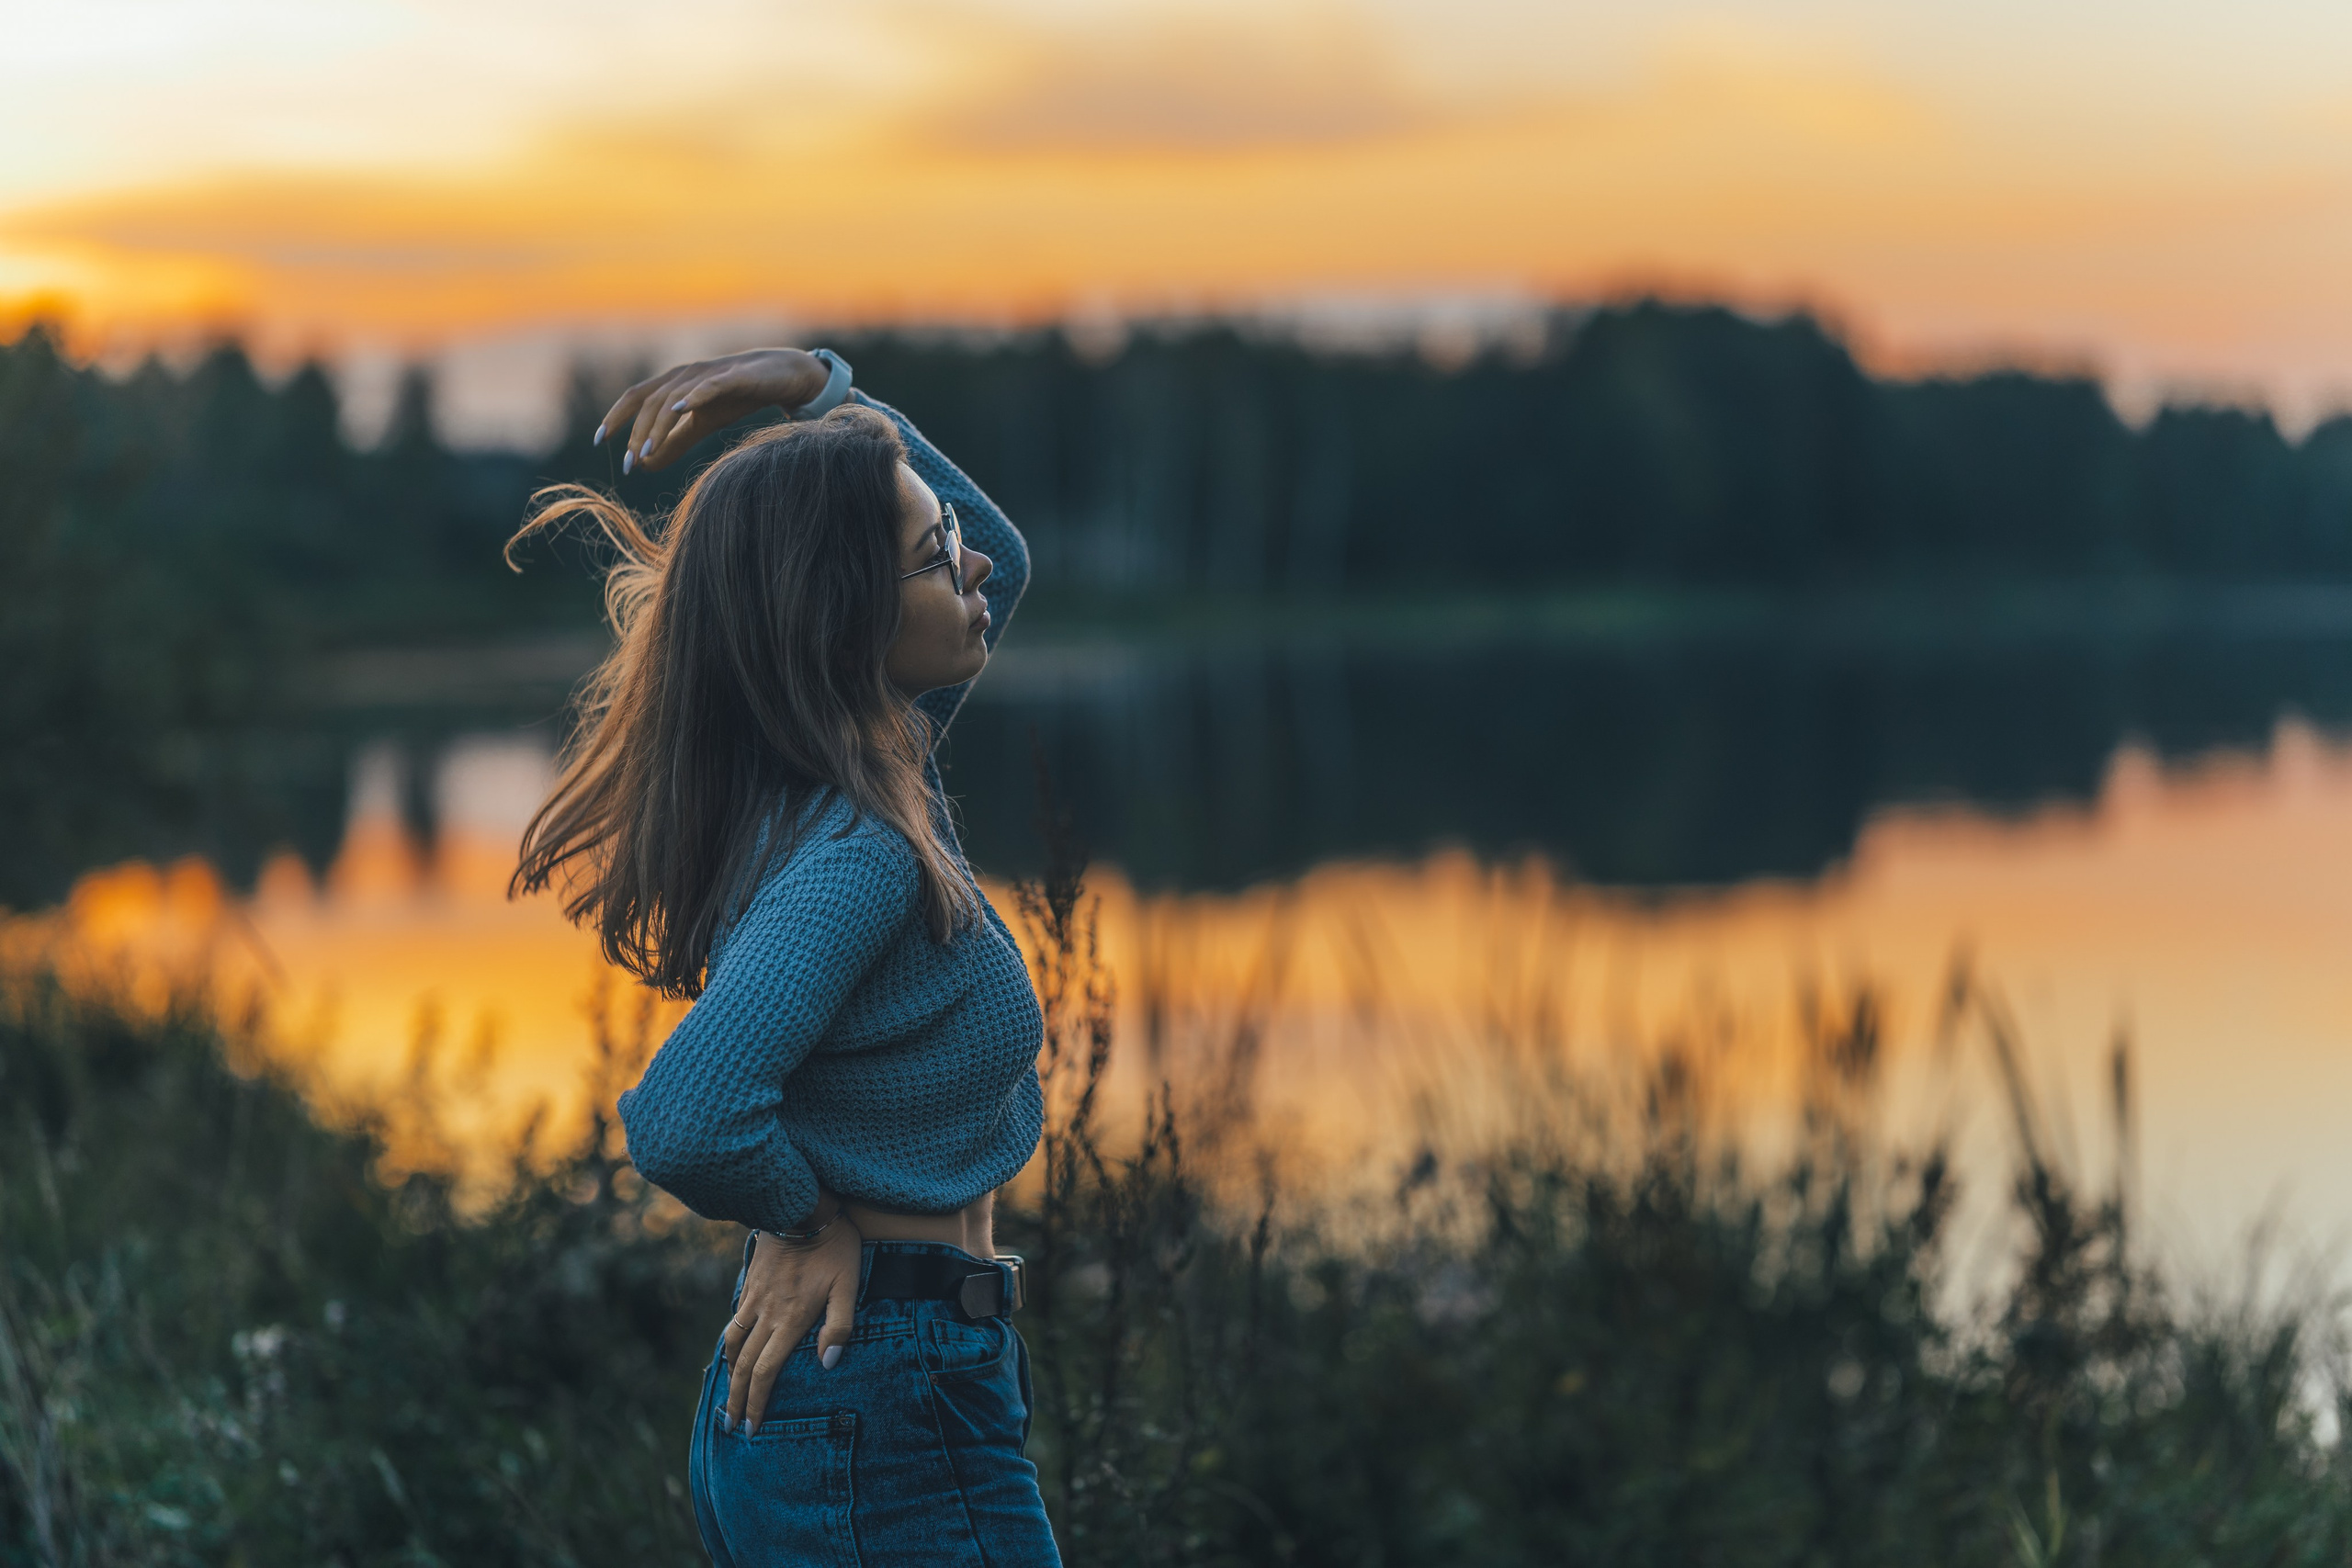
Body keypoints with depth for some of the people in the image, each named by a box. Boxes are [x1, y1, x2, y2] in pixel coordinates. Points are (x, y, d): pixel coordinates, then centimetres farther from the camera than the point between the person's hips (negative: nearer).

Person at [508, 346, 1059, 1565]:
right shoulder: (860, 851, -21)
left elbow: (1001, 560, 22)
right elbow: (681, 1121, -34)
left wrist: (814, 386, 9)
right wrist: (811, 1220, -14)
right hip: (894, 1421, -9)